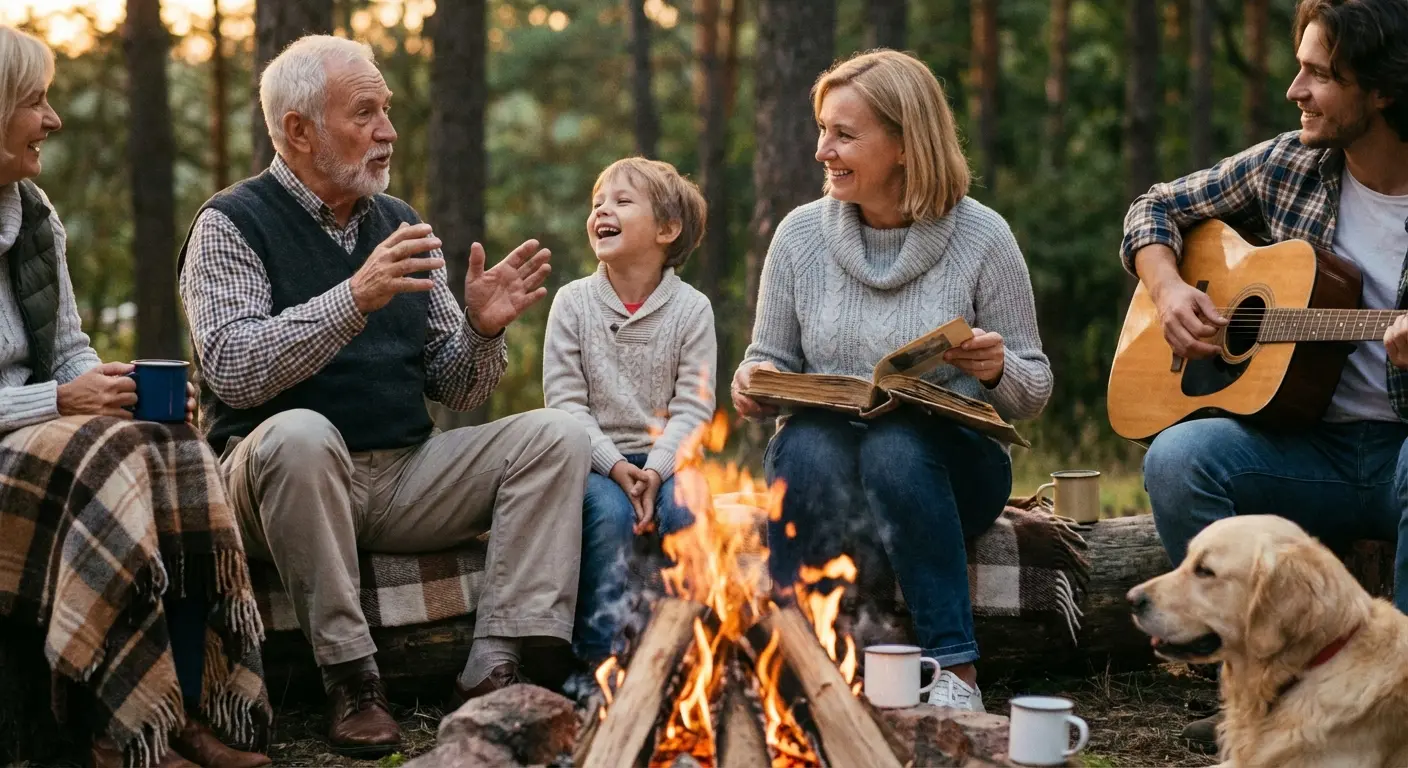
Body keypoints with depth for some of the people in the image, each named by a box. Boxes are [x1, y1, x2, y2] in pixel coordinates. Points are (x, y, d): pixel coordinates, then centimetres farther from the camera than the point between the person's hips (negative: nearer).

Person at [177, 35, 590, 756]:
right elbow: (232, 371, -20)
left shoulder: (401, 225, 13)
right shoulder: (231, 225, -3)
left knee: (556, 434, -11)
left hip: (405, 476, 5)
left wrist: (481, 330, -10)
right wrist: (354, 300, -28)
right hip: (285, 478, -5)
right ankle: (350, 681, -27)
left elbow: (455, 390, 12)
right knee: (300, 434, -37)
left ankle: (493, 669, -21)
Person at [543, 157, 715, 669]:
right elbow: (564, 402, -4)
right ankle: (597, 650, -21)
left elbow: (692, 408, -4)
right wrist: (615, 465, -17)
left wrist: (655, 470, -20)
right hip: (596, 459, 0)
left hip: (664, 459, 0)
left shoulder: (691, 309, 1)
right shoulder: (573, 303, 1)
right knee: (609, 511, -31)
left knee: (685, 510, -29)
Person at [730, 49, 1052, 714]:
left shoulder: (981, 236, -3)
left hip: (944, 464, -1)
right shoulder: (801, 233, 4)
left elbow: (1033, 394, 1)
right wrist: (753, 384, -11)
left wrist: (999, 371, -21)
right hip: (829, 457, 2)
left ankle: (955, 671, -29)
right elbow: (770, 360, 12)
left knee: (895, 448, -36)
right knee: (807, 448, -34)